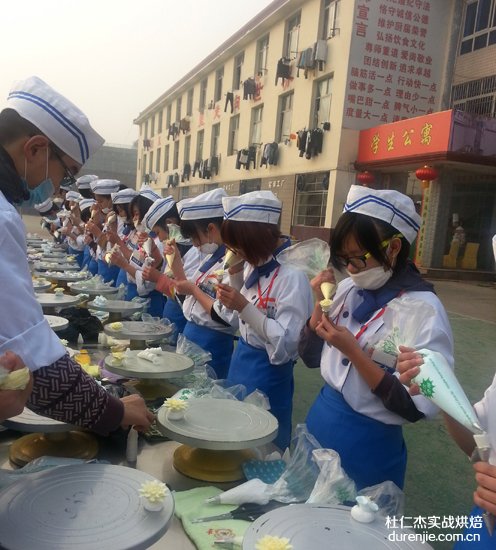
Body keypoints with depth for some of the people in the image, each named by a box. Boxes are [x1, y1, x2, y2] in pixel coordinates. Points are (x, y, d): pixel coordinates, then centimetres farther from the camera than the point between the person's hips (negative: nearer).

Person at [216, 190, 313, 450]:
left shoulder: (293, 275, -23)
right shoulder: (256, 264, 1)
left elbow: (287, 344, -25)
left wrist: (244, 307, -30)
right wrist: (234, 273, -4)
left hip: (267, 371, -8)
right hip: (241, 360, 8)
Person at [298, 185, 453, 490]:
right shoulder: (350, 288, -1)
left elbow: (414, 408, -20)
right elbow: (311, 357, 5)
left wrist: (352, 351, -25)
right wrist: (321, 303, -10)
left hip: (368, 447, -6)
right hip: (320, 422, 7)